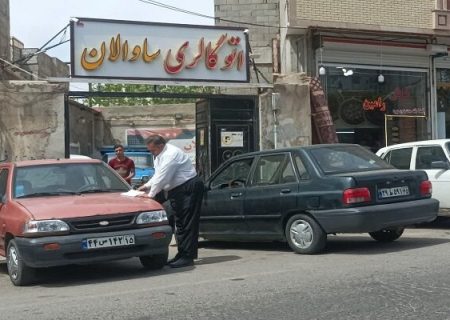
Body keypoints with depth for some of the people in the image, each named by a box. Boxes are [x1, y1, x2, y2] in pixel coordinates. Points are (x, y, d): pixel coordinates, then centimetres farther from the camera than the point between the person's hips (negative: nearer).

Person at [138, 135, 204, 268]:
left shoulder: (171, 154, -20)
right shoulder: (160, 155, 12)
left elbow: (162, 178, -24)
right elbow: (157, 176, 19)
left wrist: (150, 195, -19)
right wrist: (146, 186, 3)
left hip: (189, 188, -11)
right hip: (177, 191, 11)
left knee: (187, 223, -10)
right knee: (180, 222, 12)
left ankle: (187, 257, -9)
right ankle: (182, 254, 18)